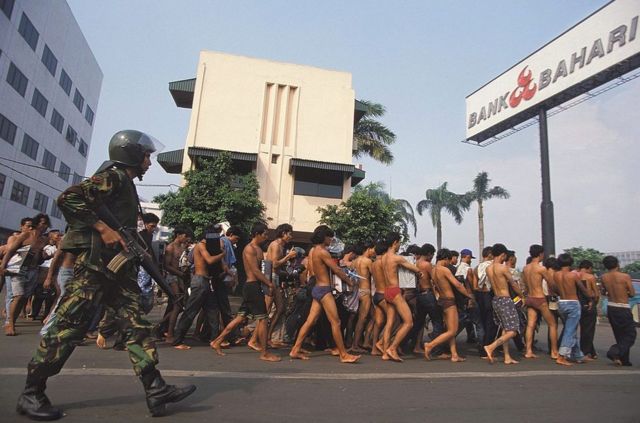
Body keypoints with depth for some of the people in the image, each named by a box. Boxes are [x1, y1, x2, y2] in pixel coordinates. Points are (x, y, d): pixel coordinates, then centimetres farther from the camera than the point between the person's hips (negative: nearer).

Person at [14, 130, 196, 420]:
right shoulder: (113, 176, -6)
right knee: (68, 327, -2)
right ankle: (31, 394, 15)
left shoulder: (126, 185, 23)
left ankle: (157, 391, 0)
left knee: (136, 326, 1)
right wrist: (102, 228, -19)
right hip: (94, 263, -9)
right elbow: (68, 199, -18)